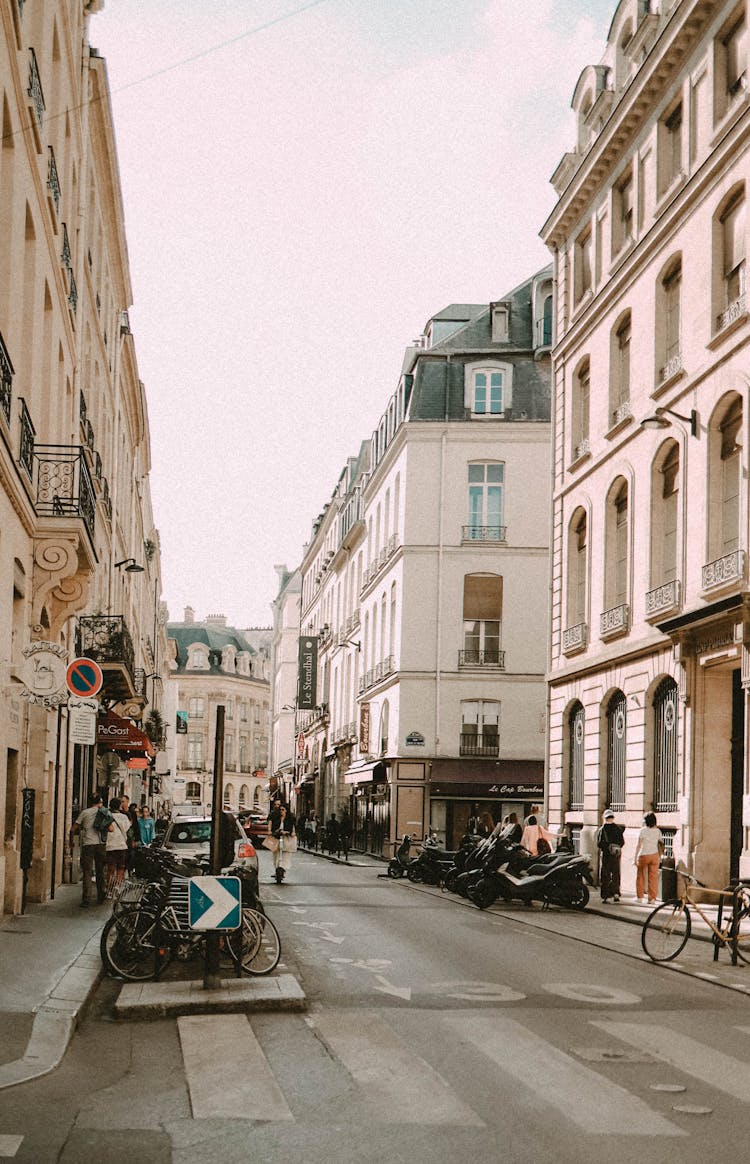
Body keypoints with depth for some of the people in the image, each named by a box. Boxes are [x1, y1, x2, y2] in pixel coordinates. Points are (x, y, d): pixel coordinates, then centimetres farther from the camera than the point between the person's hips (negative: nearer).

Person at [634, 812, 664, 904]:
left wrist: (635, 858, -6)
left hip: (643, 855, -3)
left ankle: (640, 897, 15)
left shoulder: (643, 830, -8)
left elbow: (639, 845, -9)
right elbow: (661, 843, 4)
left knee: (640, 876, 12)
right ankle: (652, 898, 2)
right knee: (653, 877, 5)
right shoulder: (658, 831, 3)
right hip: (654, 855, 3)